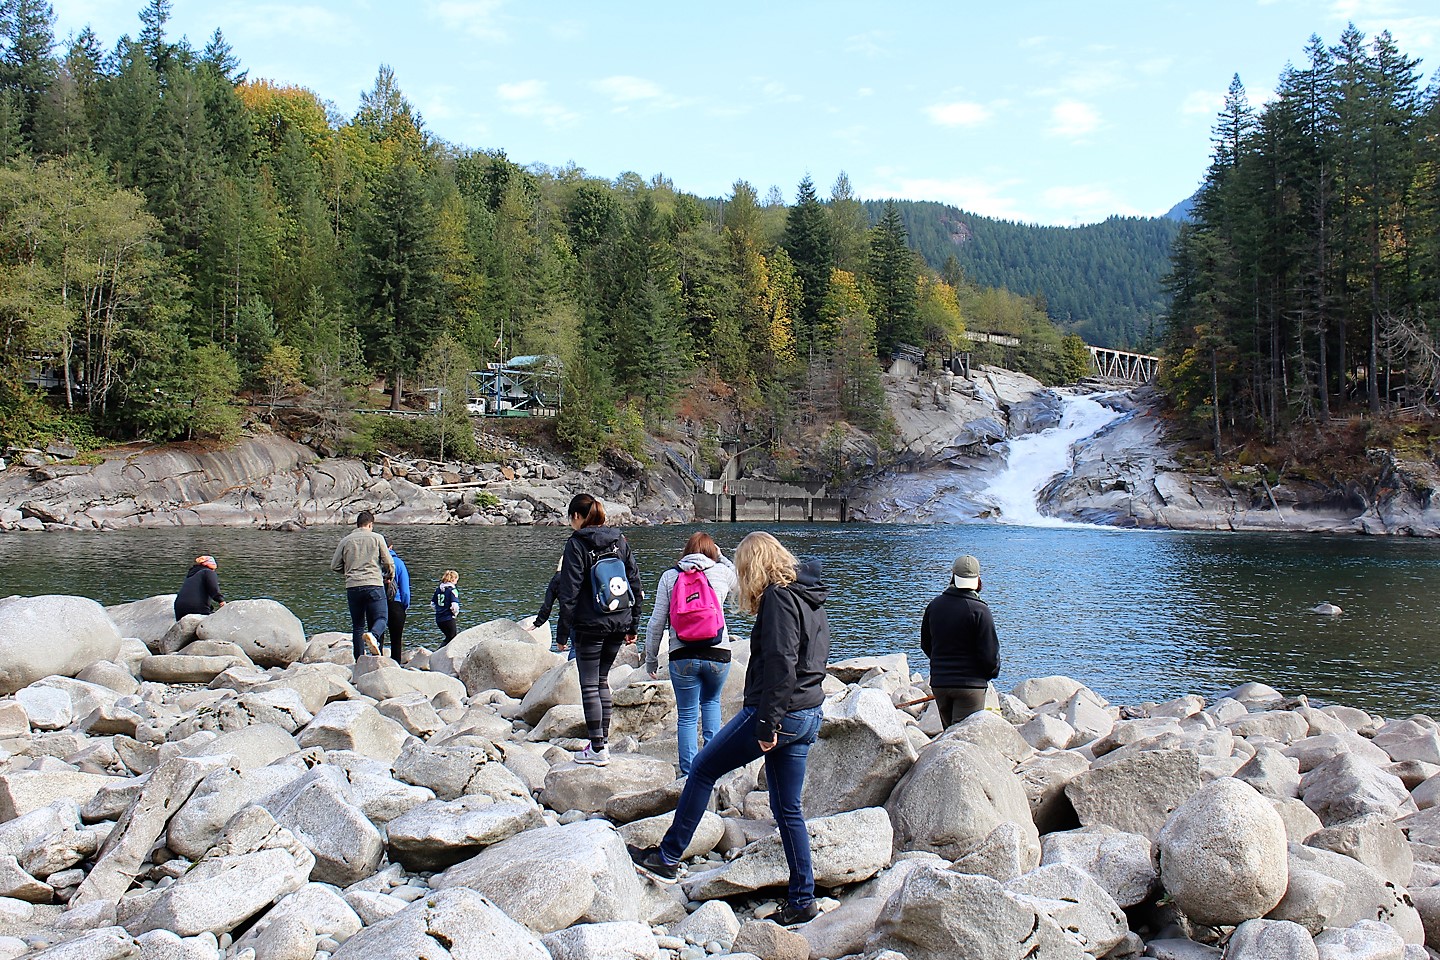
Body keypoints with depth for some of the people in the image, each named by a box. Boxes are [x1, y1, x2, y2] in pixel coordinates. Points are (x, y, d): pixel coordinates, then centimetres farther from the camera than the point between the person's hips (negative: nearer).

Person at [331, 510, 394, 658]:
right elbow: (388, 562, 3)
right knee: (380, 618, 1)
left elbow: (335, 566, 12)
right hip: (374, 585, -3)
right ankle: (373, 635, -31)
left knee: (357, 625, 10)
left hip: (352, 587, 3)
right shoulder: (377, 538, 4)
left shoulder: (345, 541, 10)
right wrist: (390, 576, 22)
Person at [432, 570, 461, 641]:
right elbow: (454, 606, -22)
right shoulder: (452, 590, -14)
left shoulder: (438, 589, 7)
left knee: (448, 637, 23)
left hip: (439, 619, 7)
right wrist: (455, 613, -3)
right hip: (449, 619, -7)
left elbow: (432, 603, 12)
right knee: (451, 639, 5)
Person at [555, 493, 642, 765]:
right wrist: (633, 625, 15)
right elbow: (634, 582, 10)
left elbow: (569, 589, -12)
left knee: (589, 684, 1)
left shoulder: (576, 544, -8)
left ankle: (597, 748, 1)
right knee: (602, 679, 19)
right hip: (619, 625, 6)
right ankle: (604, 739, 21)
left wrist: (564, 628, -6)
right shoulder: (620, 541, 9)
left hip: (590, 625, -6)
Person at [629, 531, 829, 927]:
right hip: (808, 716, 9)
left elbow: (779, 664, -23)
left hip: (778, 713, -9)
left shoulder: (778, 597, -14)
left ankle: (667, 857, 14)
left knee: (702, 770, 7)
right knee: (788, 809, 12)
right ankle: (802, 899, 13)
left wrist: (768, 722, -22)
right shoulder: (810, 598, 14)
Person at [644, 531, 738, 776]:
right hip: (718, 654, 1)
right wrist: (720, 556, 29)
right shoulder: (721, 572, 3)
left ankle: (689, 772, 8)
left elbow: (657, 622, 2)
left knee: (687, 715, 9)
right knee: (711, 701, 27)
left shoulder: (669, 576, 3)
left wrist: (651, 658, 10)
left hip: (682, 656, -1)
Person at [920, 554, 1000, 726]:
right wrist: (992, 672, 9)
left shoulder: (934, 605, 3)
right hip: (970, 685, -5)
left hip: (938, 683, 5)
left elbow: (925, 644, 13)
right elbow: (990, 652, -12)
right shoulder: (979, 610, -14)